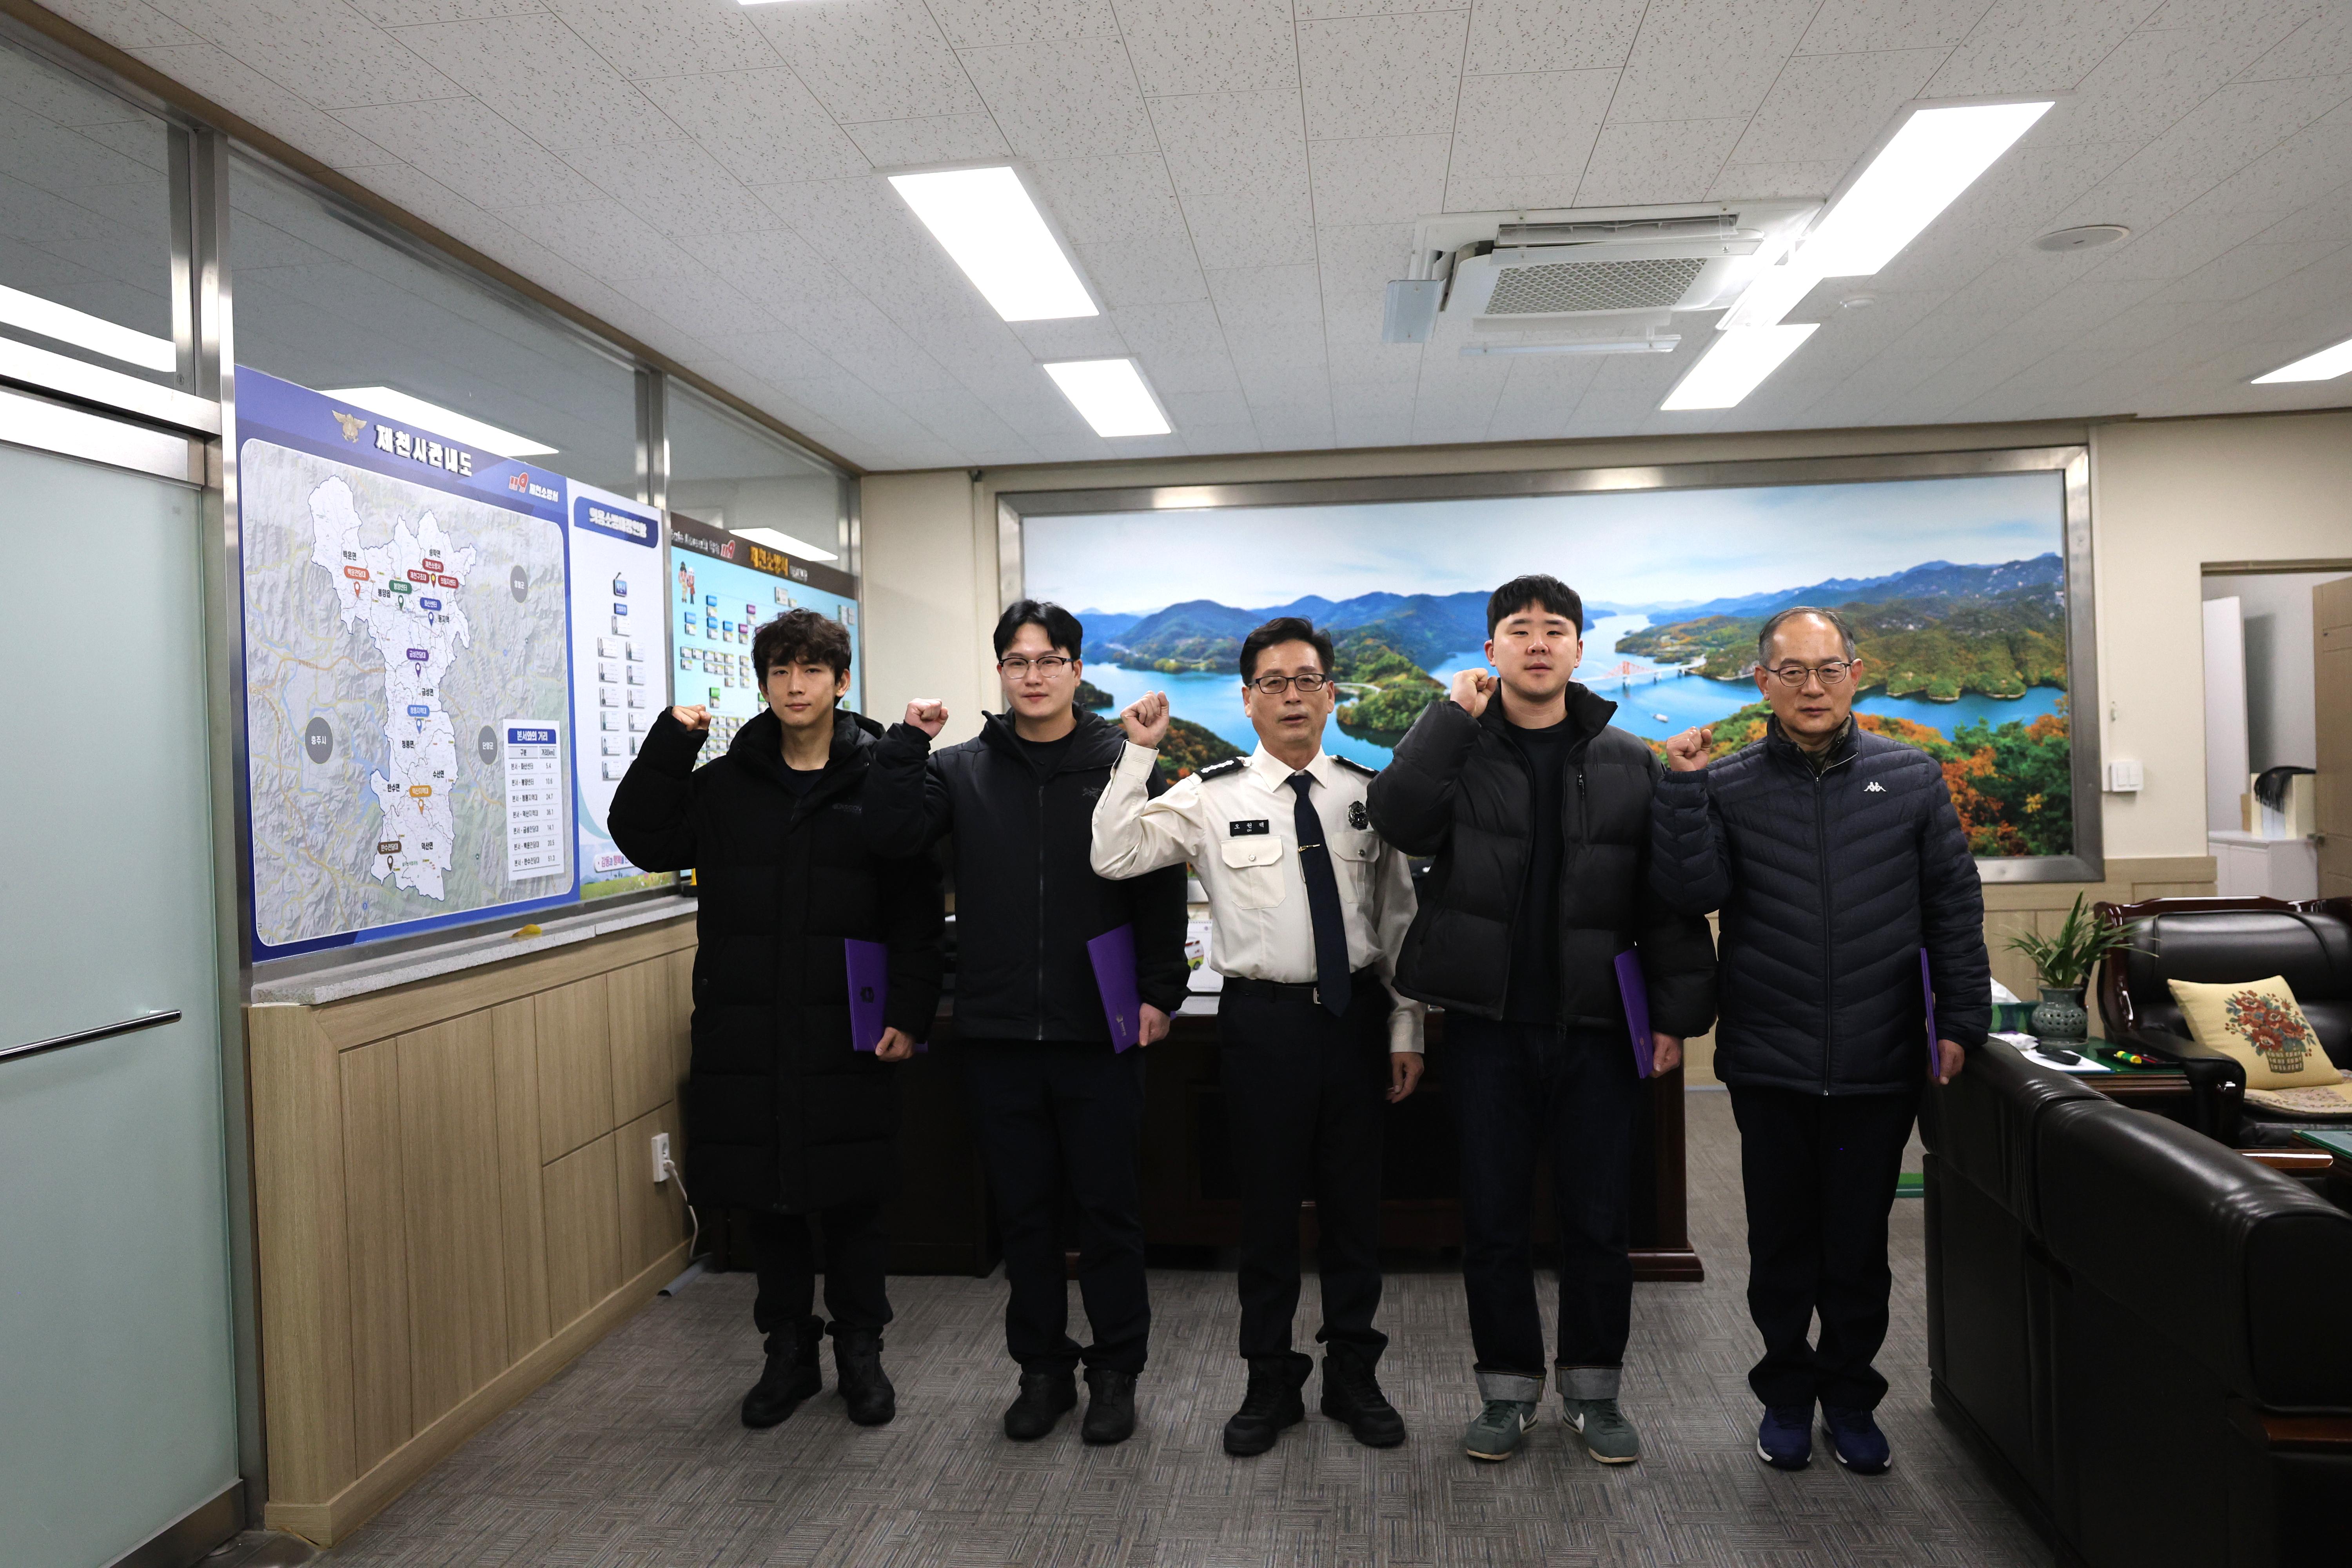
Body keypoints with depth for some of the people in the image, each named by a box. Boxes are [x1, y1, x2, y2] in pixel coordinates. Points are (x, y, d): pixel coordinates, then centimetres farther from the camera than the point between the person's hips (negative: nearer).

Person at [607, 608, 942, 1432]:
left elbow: (917, 912, -4)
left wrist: (909, 1012, -10)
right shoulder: (725, 783, 9)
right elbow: (644, 838, 2)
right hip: (746, 1031, 3)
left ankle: (859, 1351, 25)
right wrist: (671, 741, -6)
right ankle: (789, 1352, 28)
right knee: (764, 1197, 12)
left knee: (851, 1200, 8)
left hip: (847, 1033, -3)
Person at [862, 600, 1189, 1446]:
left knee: (1107, 1206, 8)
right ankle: (1042, 1368, 28)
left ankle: (1115, 1370, 25)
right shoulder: (964, 768, 6)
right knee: (1023, 1208, 13)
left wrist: (1160, 990, -6)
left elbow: (1162, 883, -1)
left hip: (1099, 1029, -2)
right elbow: (890, 834, -6)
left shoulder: (1122, 764, -1)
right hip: (998, 1030, 2)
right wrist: (905, 744, -12)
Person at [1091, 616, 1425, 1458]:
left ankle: (1353, 1374, 32)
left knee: (1355, 1199, 12)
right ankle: (1270, 1381, 28)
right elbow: (1114, 857, -11)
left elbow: (1397, 915, 6)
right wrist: (1138, 754, -16)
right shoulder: (1212, 795, -2)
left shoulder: (1368, 793, 4)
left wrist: (1406, 1027, 4)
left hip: (1355, 1014, 2)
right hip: (1262, 1016, -2)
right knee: (1267, 1202, 9)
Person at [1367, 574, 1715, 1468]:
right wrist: (1454, 716, -15)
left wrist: (1676, 1011, -1)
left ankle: (1594, 1390, 28)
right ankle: (1508, 1389, 25)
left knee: (1598, 1219, 10)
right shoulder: (1457, 750, 2)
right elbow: (1400, 819, -19)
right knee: (1493, 1218, 9)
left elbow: (1666, 898, 5)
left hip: (1597, 1026, 1)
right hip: (1488, 1025, -1)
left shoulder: (1628, 764, 6)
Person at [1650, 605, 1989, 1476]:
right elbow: (1693, 892, -10)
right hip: (1769, 1061, 0)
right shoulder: (1727, 785, 0)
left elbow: (1954, 907, 5)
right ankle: (1787, 1389, 30)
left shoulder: (1912, 777, 4)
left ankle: (1850, 1392, 31)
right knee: (1781, 1238, 13)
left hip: (1880, 1061, 1)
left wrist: (1961, 1019, 1)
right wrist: (1683, 788, -17)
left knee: (1861, 1241, 12)